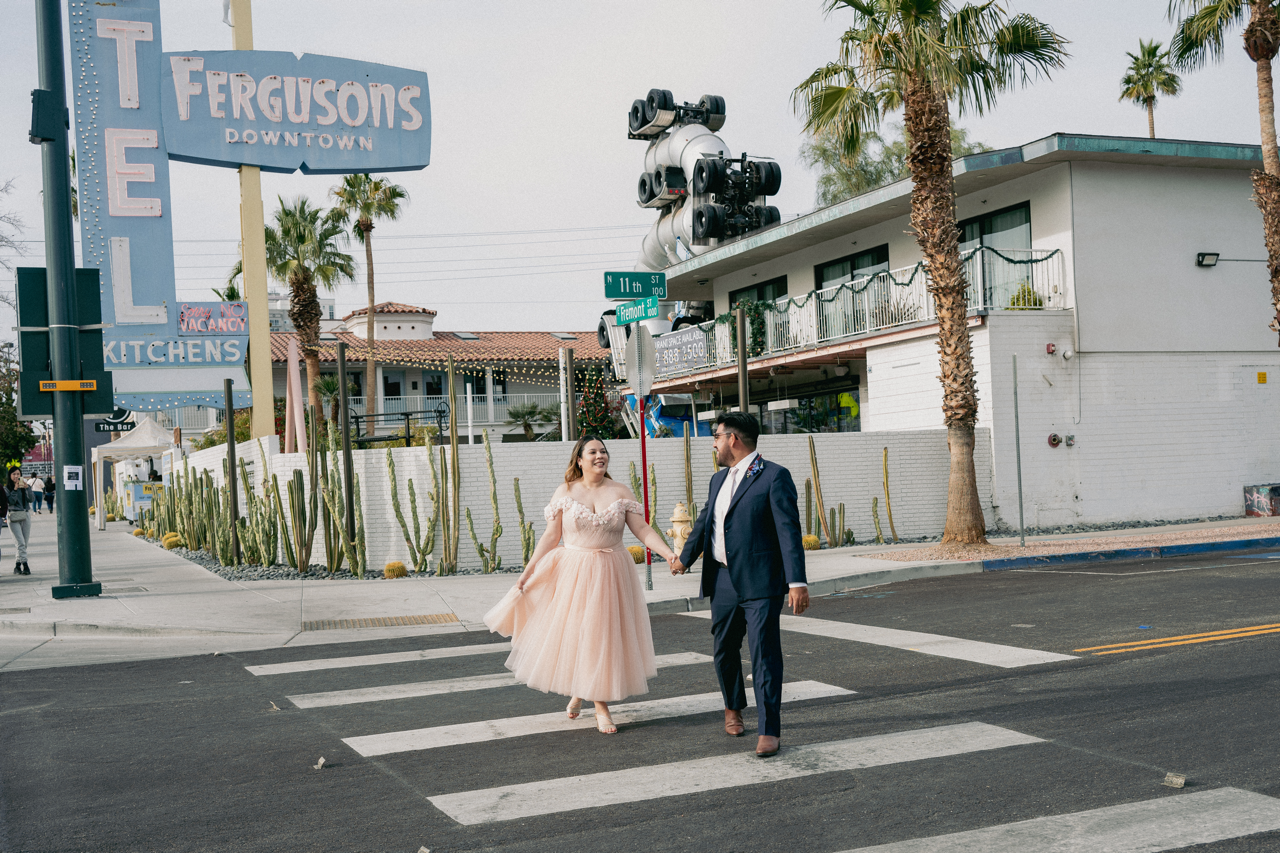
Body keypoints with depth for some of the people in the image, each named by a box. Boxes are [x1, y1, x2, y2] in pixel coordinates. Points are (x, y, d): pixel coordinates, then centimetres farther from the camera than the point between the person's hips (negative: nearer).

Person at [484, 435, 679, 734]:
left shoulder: (621, 492, 2)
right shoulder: (565, 492, -1)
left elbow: (642, 529, -1)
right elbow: (551, 537, -1)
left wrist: (669, 554, -15)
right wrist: (527, 573, -5)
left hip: (611, 574, 1)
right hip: (573, 573, -1)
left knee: (604, 636, 4)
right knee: (571, 634, 1)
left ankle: (601, 704, 18)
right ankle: (577, 691, 27)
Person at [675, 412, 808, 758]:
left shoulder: (774, 477, -8)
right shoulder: (718, 479, 16)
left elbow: (788, 531, -15)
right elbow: (704, 522, 31)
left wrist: (797, 582, -22)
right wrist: (685, 558, 41)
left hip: (760, 583, -7)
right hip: (723, 582, 7)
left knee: (765, 654, -7)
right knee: (725, 649, 16)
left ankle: (769, 730, -2)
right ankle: (733, 707, 38)